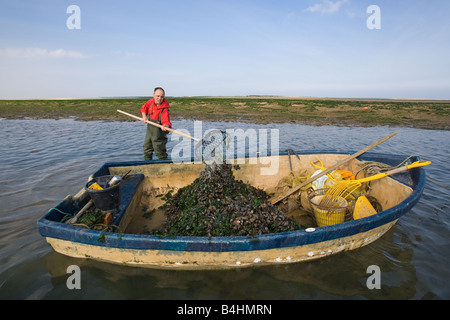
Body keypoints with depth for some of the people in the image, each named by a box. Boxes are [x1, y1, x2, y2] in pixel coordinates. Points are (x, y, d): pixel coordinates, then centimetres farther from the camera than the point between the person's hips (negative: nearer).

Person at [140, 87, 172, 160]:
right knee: (146, 149, 20)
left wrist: (165, 126, -60)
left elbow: (166, 121, -39)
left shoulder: (164, 109, -27)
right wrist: (144, 116, -6)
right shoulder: (151, 101, -8)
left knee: (160, 151, 0)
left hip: (158, 132, -7)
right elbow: (144, 108, 11)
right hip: (149, 129, 7)